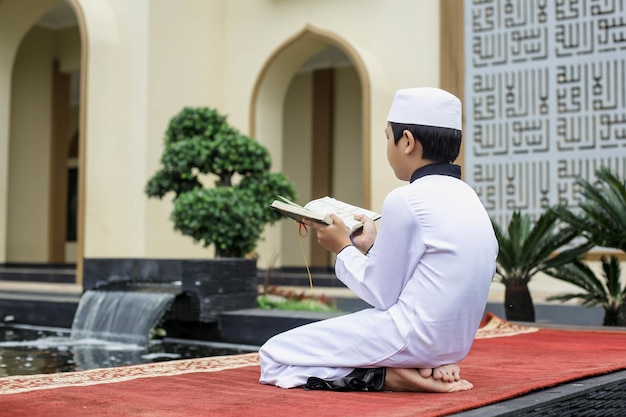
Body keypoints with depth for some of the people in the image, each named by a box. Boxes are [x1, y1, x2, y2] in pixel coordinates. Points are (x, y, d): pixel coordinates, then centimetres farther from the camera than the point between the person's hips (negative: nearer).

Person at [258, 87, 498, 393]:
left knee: (273, 358, -2)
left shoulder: (405, 200, -17)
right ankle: (433, 368, 10)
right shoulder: (467, 196, 8)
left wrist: (343, 248, 2)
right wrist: (373, 247, 16)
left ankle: (385, 376, -11)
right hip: (456, 342, 9)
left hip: (412, 338, -9)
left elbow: (382, 295, -12)